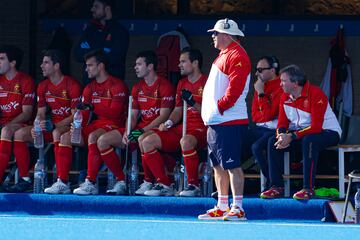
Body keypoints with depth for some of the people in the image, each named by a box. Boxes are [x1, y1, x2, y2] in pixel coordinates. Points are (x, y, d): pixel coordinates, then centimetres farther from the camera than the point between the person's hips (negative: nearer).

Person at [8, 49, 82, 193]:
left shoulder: (72, 85, -12)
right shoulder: (43, 86, 10)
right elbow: (41, 113, 9)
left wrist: (53, 126, -25)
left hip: (69, 126, -7)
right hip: (51, 128, 7)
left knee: (57, 133, -41)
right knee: (19, 134, -11)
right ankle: (24, 179, -11)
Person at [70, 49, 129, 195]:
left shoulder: (117, 85, -8)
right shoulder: (90, 88, 16)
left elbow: (115, 113, -18)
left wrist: (93, 108, -25)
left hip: (114, 125, -8)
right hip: (97, 124, 8)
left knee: (93, 137, -37)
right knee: (66, 137, -10)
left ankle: (91, 183, -38)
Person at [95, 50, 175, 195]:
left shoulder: (164, 86, -8)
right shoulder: (137, 88, 15)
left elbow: (163, 116, -14)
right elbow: (133, 115, 14)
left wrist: (142, 131, -23)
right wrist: (127, 132, -6)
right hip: (140, 129, 8)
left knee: (143, 140, -43)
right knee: (103, 141, -8)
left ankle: (148, 183, -23)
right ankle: (121, 182, -6)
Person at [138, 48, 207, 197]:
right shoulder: (182, 84, 18)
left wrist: (193, 103, -22)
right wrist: (168, 123, 5)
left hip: (202, 129, -8)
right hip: (184, 128, 8)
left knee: (185, 141, -41)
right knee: (148, 142, -7)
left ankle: (194, 185, -26)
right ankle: (164, 184, -5)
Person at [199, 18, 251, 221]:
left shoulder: (237, 56, -13)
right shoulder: (224, 55, 20)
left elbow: (235, 88, -22)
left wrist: (220, 107, -18)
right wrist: (209, 111, 16)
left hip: (230, 122, -11)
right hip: (215, 121, 11)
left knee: (232, 165, -10)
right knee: (218, 165, 14)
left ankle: (238, 209, -9)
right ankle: (222, 208, 21)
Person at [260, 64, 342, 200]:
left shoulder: (315, 94, -23)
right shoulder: (285, 97, 1)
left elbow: (316, 127, -28)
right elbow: (282, 122, 3)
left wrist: (292, 136, -31)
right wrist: (282, 135, -21)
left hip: (328, 131, -7)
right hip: (301, 131, 7)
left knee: (308, 141, -39)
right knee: (273, 142, -12)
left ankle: (308, 189, -34)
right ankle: (277, 187, -8)